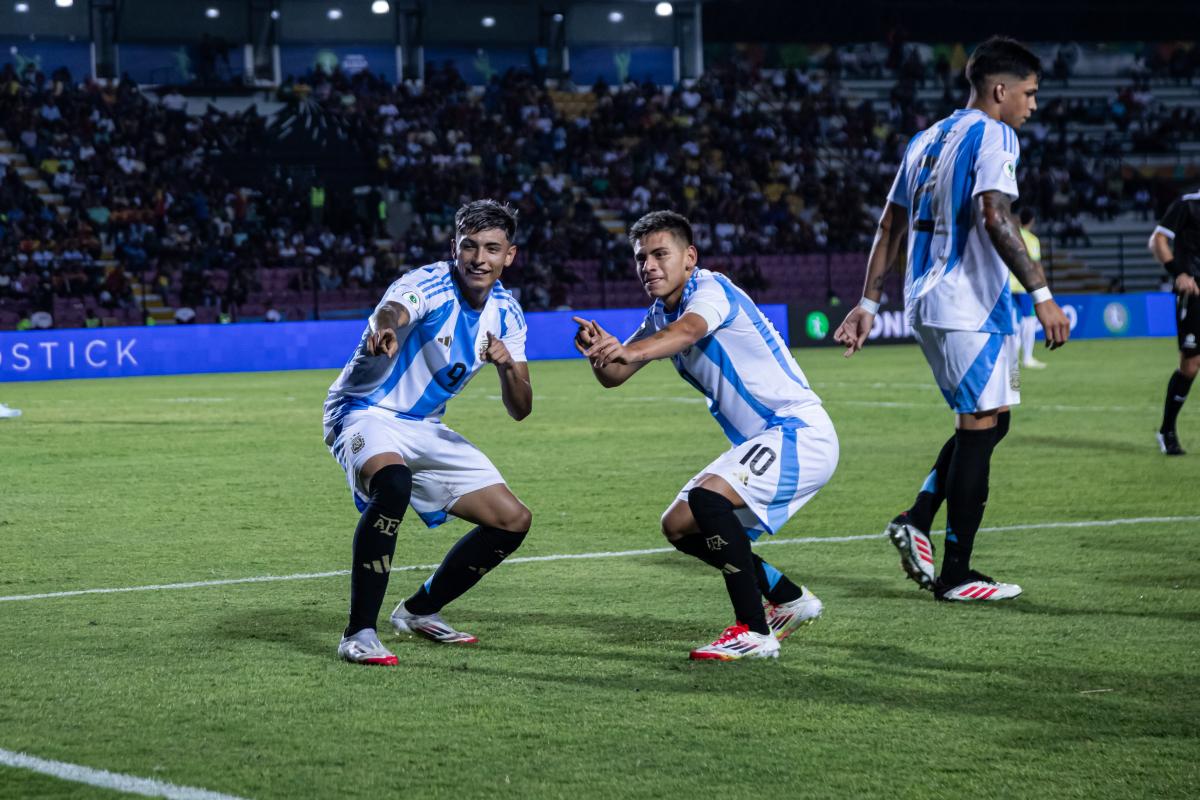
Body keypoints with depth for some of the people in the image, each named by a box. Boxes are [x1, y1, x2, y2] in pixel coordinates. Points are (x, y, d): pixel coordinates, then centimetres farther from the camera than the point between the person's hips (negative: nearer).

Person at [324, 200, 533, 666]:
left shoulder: (505, 313, 1)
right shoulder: (429, 285, -21)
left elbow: (520, 410, 1)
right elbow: (390, 312, -46)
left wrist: (507, 365, -22)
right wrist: (384, 329, -72)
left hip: (425, 429, 8)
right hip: (368, 413, -8)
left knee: (513, 522, 5)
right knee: (393, 483, -39)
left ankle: (419, 612, 24)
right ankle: (359, 634, -33)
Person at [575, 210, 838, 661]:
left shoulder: (711, 290, -15)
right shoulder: (661, 316, 12)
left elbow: (687, 331, -38)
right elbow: (613, 377, 5)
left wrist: (629, 351, -57)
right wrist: (598, 349, -19)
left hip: (800, 431, -10)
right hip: (759, 443, 10)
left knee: (707, 499, -30)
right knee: (680, 526, 12)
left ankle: (755, 632, -26)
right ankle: (788, 600, 25)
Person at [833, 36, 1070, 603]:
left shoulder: (926, 141, 18)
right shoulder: (993, 136, -8)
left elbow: (890, 227, 19)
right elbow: (995, 218, -22)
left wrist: (868, 303, 20)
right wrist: (1041, 293, -25)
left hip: (926, 304, 9)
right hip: (969, 306, -9)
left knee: (989, 418, 18)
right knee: (981, 427, -4)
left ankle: (917, 520, 6)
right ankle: (956, 575, -3)